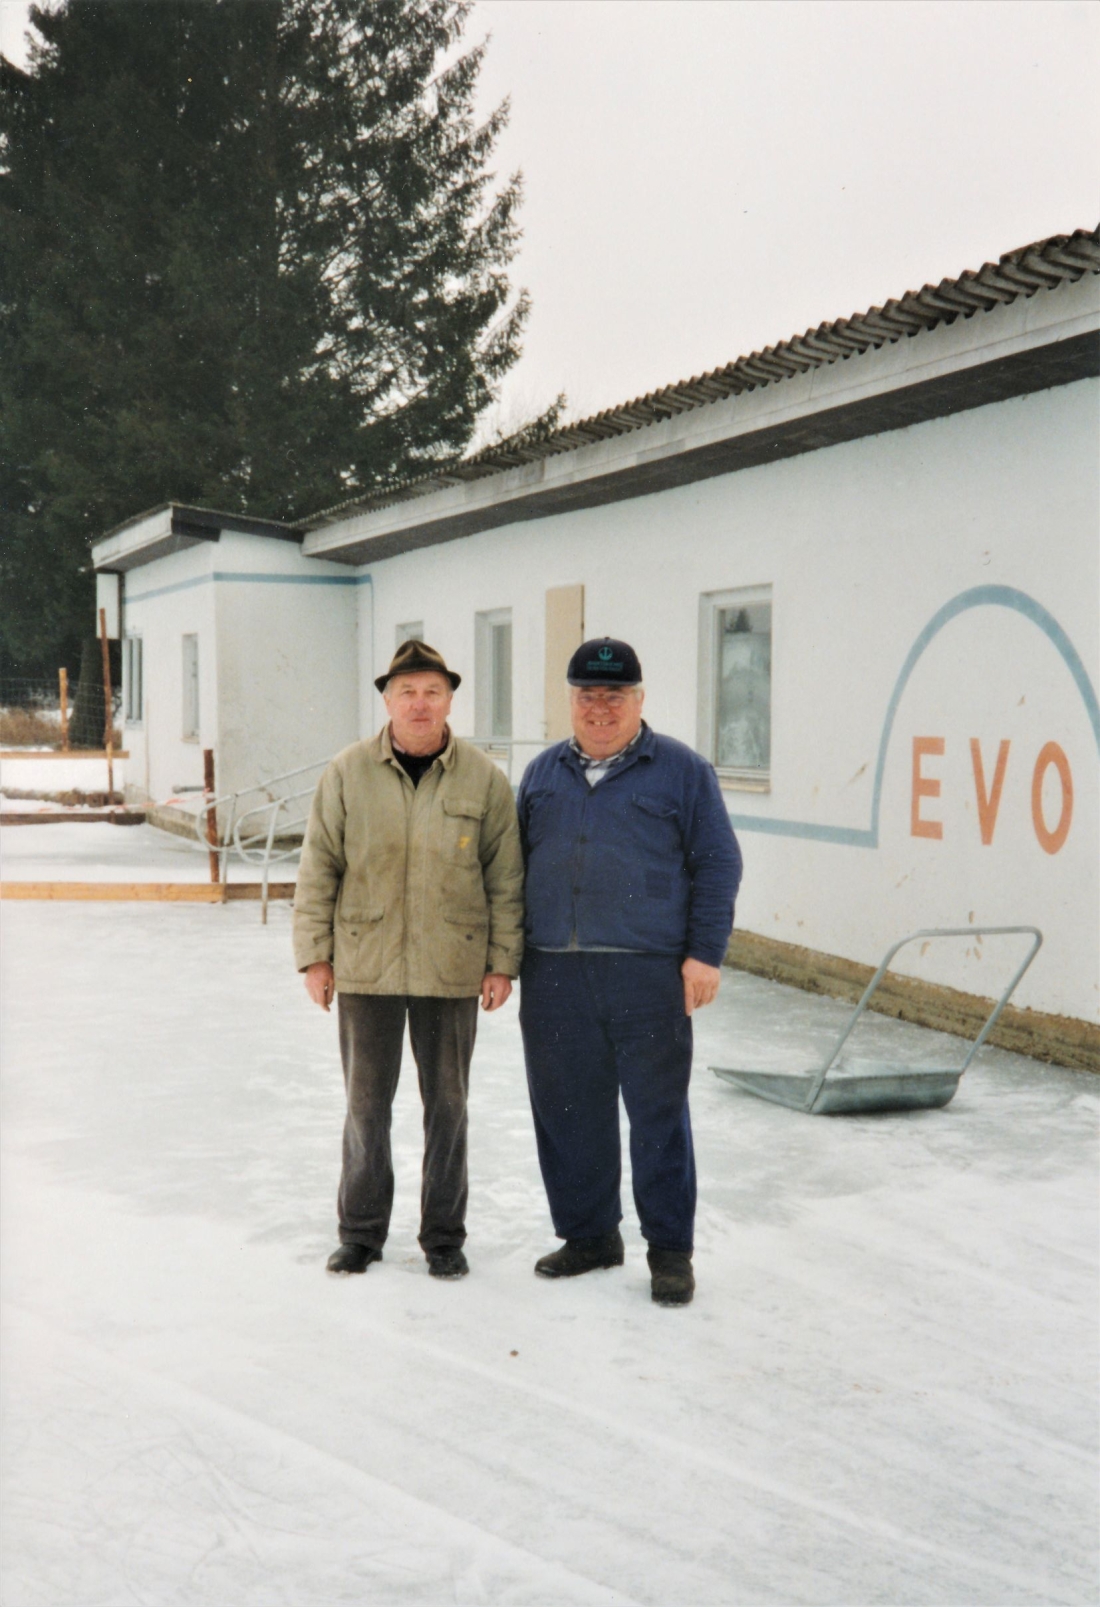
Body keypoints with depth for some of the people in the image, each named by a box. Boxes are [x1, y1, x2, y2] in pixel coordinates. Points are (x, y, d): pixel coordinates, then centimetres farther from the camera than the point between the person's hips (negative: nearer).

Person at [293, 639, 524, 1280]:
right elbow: (319, 867, 3)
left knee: (447, 1105, 9)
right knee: (366, 1103, 9)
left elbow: (506, 878, 2)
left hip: (452, 970, 0)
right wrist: (315, 955, 1)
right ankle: (361, 1231, 24)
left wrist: (504, 962, 0)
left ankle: (444, 1236, 23)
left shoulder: (484, 778, -2)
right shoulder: (348, 772, -2)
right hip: (365, 966, 0)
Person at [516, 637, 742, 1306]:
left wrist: (704, 954, -7)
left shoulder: (682, 770, 2)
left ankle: (670, 1250, 12)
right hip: (554, 975, 4)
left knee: (658, 1113, 1)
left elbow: (717, 865, 0)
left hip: (647, 975, -4)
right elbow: (515, 863, 18)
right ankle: (589, 1234, 24)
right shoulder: (544, 773, 14)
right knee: (567, 1112, 9)